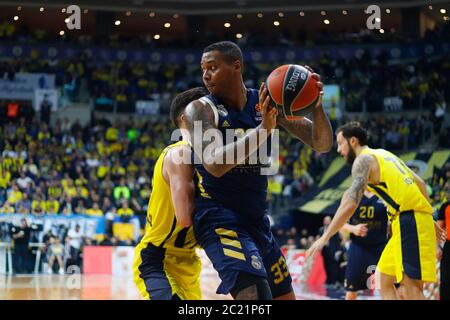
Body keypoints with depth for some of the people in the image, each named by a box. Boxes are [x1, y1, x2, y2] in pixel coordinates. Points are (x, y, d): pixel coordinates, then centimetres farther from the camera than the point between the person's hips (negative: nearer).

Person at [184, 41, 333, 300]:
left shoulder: (268, 103, 2)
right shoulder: (200, 109, -9)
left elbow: (323, 144, -1)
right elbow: (214, 165, -26)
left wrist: (316, 105, -20)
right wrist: (263, 130, -33)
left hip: (257, 220, 6)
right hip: (220, 219, -6)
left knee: (285, 296, 15)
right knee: (254, 294, -27)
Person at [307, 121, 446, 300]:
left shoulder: (364, 159, -4)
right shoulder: (383, 154, 22)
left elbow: (350, 203, -17)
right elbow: (419, 183, 24)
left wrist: (324, 238, -15)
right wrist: (427, 220, 29)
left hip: (408, 221, -9)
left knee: (411, 288, -14)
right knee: (383, 280, 14)